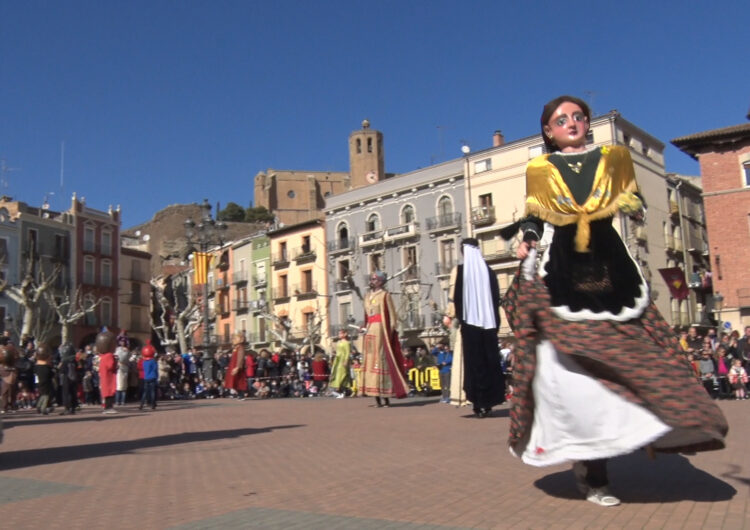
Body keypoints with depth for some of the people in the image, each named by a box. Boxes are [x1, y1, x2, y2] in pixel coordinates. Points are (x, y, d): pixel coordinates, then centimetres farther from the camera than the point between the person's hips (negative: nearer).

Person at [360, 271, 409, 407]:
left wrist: (390, 332, -13)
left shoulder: (385, 295, 0)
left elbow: (392, 315, -5)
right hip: (369, 330, 7)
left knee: (381, 359, -8)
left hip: (380, 329, -7)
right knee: (370, 360, 1)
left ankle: (385, 397, -5)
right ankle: (376, 396, 2)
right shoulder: (368, 296, 19)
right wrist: (365, 328, 6)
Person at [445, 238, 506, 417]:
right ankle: (489, 400, 12)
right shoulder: (488, 270, 7)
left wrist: (449, 316, 4)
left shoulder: (459, 270, -4)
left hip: (469, 322, -3)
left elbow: (454, 297, -8)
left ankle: (479, 403, -2)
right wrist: (494, 320, 15)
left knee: (473, 360, 0)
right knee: (490, 358, 9)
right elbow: (497, 297, 8)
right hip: (489, 322, 3)